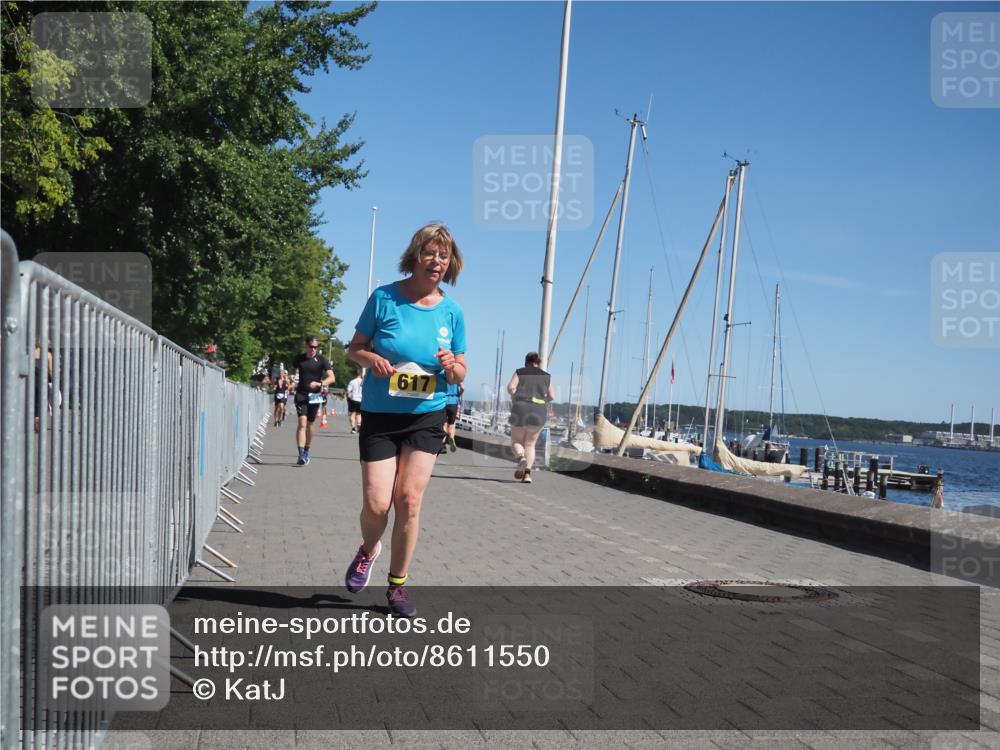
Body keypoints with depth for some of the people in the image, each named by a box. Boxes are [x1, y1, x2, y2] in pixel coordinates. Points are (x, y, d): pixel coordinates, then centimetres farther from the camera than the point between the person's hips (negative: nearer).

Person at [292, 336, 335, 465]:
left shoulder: (322, 360, -3)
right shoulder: (299, 358, 4)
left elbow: (331, 377, -11)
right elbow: (293, 371, 23)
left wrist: (320, 383, -28)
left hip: (314, 396, 0)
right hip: (301, 394, 0)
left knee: (309, 425, 10)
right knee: (302, 423, -15)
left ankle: (306, 451, 30)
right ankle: (301, 455, -22)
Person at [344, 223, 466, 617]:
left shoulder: (452, 312, 1)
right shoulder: (384, 298, -6)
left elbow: (460, 374, 8)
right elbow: (354, 348, 2)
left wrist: (452, 366, -15)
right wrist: (371, 359, -19)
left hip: (427, 418, 2)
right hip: (380, 417, -1)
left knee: (409, 500, -4)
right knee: (377, 503, -6)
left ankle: (397, 583, 14)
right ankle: (368, 549, 30)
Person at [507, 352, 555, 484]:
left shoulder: (520, 372, 10)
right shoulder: (546, 376, 14)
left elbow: (510, 387, -5)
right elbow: (552, 396, 11)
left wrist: (514, 399, 11)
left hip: (520, 409, -1)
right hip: (539, 411, 2)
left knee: (516, 442, 14)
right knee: (530, 444, 12)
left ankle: (521, 458, -19)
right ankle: (527, 473, -7)